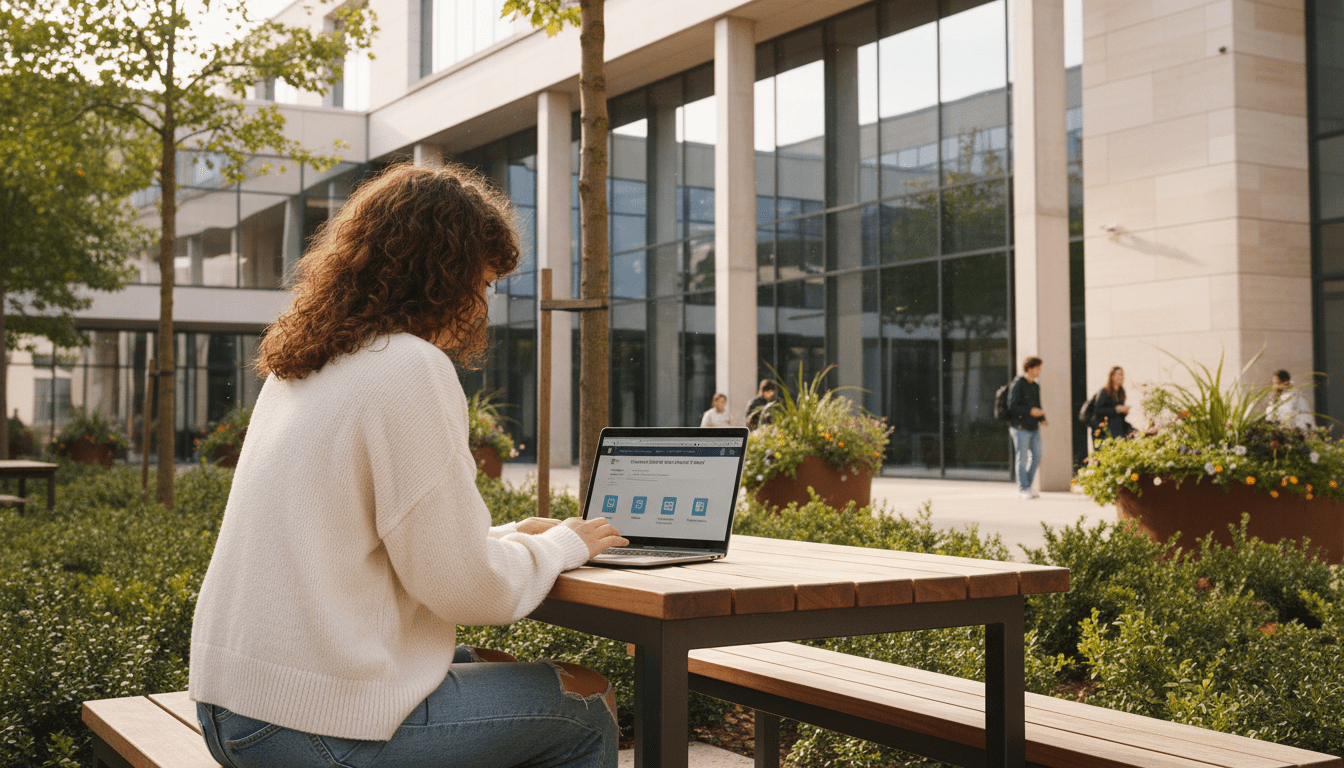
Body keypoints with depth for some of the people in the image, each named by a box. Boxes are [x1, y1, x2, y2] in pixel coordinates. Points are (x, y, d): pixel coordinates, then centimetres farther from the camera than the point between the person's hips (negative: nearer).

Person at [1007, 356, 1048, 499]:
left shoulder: (1035, 386, 15)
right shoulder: (1017, 384, -8)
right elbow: (1012, 406, -13)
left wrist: (1042, 419, 4)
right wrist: (1030, 411, -21)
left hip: (1034, 428, 7)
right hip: (1020, 427, -7)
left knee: (1036, 457, 6)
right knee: (1023, 457, -4)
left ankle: (1027, 485, 18)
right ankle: (1023, 488, 3)